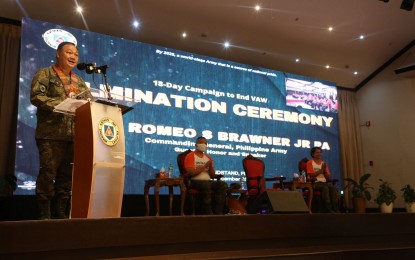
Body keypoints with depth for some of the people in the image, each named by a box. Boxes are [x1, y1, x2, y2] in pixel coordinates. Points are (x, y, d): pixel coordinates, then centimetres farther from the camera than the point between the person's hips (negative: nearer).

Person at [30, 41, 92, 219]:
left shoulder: (79, 81, 22)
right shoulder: (45, 74, 5)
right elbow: (36, 96, -9)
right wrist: (60, 104, -19)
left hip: (74, 135, 6)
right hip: (51, 133, -5)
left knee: (67, 174, 6)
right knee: (48, 172, -7)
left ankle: (60, 212, 13)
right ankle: (44, 214, -1)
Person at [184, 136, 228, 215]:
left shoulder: (208, 157, 20)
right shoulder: (190, 156, 2)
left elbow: (212, 176, 16)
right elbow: (191, 172, -13)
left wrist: (210, 166, -4)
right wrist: (205, 166, -11)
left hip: (208, 181, 6)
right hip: (195, 181, -6)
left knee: (223, 184, -20)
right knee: (206, 184, -38)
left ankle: (218, 212, -24)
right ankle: (208, 212, -31)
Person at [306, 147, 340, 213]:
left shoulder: (324, 163, 19)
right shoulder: (310, 162, 5)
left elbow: (327, 177, 13)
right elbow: (311, 175, -7)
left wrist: (324, 170, -5)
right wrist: (321, 170, -9)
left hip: (323, 183, 5)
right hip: (314, 183, -5)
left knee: (334, 188, -27)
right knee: (325, 187, -36)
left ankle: (335, 209, -36)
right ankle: (329, 210, -42)